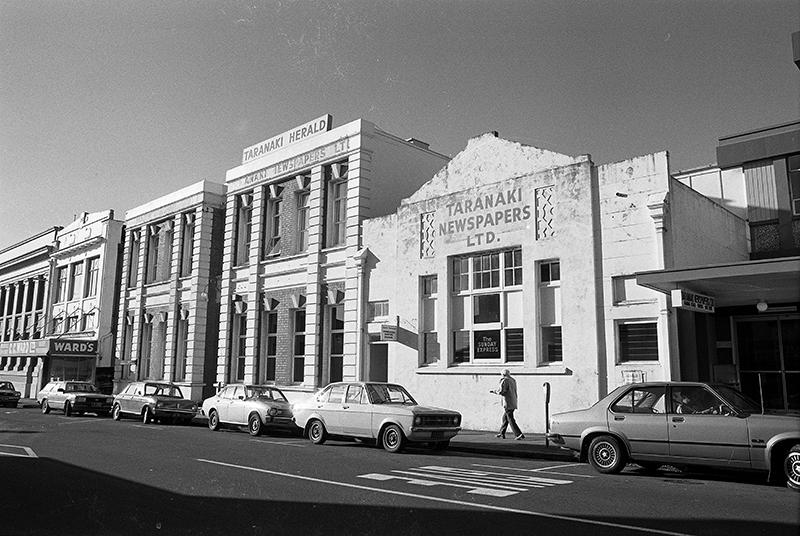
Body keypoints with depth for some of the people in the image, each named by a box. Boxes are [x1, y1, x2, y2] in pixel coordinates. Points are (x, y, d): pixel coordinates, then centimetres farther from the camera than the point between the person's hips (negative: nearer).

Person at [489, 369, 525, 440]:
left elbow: (501, 391, -17)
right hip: (513, 403, 9)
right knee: (505, 418, 19)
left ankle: (519, 434, -12)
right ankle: (502, 433, 26)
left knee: (511, 420, -7)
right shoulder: (513, 380, 14)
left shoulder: (505, 381, -12)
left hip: (508, 404, -9)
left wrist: (494, 391, 2)